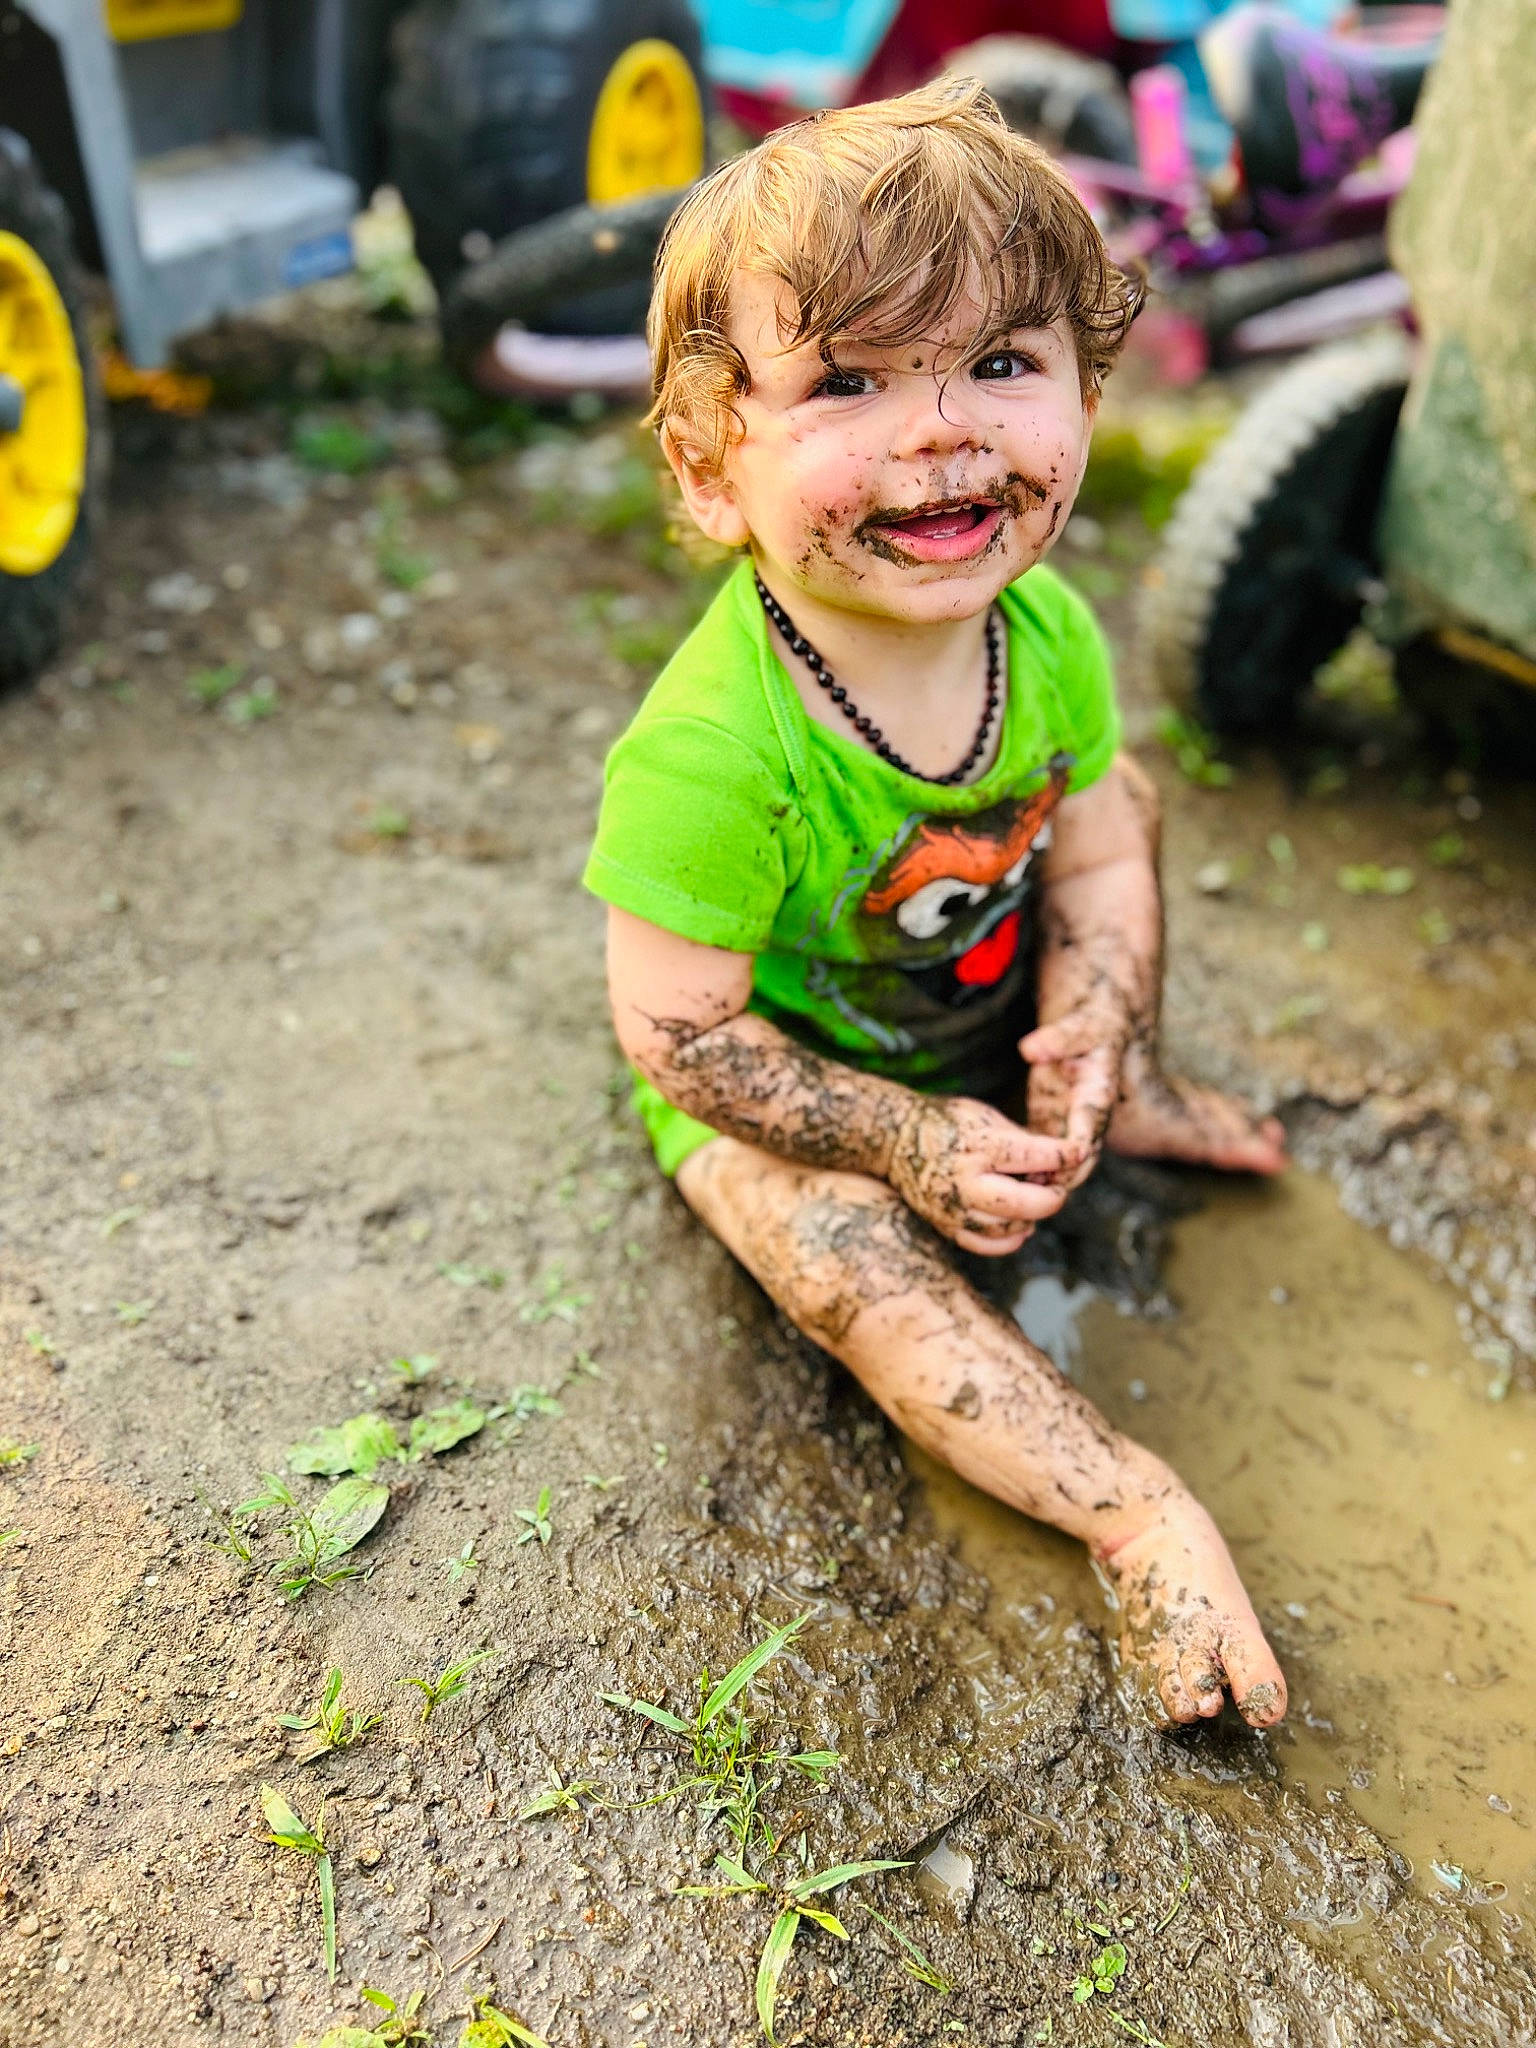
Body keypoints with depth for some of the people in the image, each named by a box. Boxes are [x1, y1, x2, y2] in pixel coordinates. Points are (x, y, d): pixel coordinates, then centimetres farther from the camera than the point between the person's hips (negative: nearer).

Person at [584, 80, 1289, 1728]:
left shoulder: (1049, 633, -19)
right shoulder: (713, 755, -39)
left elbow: (1088, 854, -4)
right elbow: (674, 1036, -29)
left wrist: (1091, 1025, -21)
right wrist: (910, 1142, -27)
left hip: (984, 1017, 6)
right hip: (769, 1069, -6)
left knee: (1123, 794, 7)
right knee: (860, 1270, -29)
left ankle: (1133, 1099, 23)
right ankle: (1133, 1509, -15)